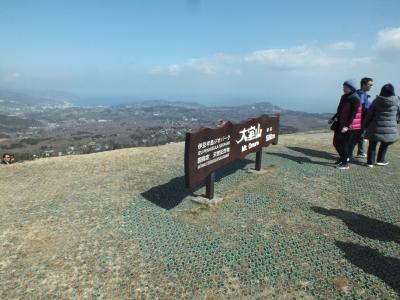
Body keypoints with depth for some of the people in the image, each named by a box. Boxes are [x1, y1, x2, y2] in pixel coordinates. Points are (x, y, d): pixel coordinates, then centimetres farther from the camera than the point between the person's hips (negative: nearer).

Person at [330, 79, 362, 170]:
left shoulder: (355, 99, -14)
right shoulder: (344, 97, 10)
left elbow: (353, 114, -20)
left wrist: (347, 126, -26)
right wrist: (333, 118, 18)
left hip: (350, 127, -8)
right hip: (341, 125, 8)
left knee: (345, 144, 0)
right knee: (336, 142, 14)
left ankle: (345, 163, 14)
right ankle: (343, 158, 35)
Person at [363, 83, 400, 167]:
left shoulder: (377, 101, -5)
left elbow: (369, 114, -2)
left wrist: (365, 125, 7)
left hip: (376, 127, -1)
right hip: (390, 128, 1)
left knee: (372, 145, 6)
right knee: (385, 144, 19)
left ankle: (370, 162, 8)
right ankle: (380, 160, 24)